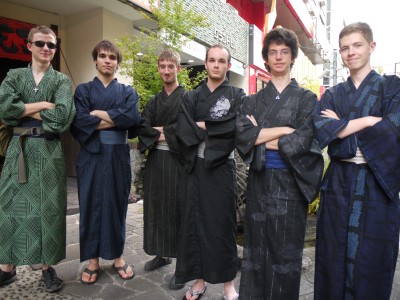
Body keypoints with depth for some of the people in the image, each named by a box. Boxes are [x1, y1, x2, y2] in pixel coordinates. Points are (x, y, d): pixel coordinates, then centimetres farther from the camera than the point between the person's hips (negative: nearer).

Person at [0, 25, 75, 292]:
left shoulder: (61, 80, 5)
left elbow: (62, 115, -12)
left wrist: (24, 111, -7)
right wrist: (42, 105, -10)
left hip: (49, 151, -1)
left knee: (47, 209, 3)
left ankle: (48, 267, 18)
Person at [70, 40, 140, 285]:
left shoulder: (128, 92, 10)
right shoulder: (83, 90, 8)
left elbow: (133, 118, -11)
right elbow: (79, 121, -9)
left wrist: (98, 114, -9)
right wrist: (116, 120, -10)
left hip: (118, 156, 0)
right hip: (91, 156, 0)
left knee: (116, 204, 7)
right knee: (91, 204, 4)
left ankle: (118, 256, 21)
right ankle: (93, 260, 18)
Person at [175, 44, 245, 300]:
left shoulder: (237, 95, 4)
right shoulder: (192, 97, 10)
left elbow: (235, 125, -15)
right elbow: (183, 129, -6)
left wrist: (201, 125, -8)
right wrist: (216, 130, -14)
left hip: (222, 167, -2)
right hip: (196, 167, 3)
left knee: (222, 222, 4)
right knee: (195, 220, 6)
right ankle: (200, 278, 22)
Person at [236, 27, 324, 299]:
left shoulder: (306, 98, 4)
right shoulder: (253, 101, 9)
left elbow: (303, 141, -11)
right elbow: (241, 136, -8)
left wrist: (259, 136, -7)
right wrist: (284, 129, -13)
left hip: (289, 183, -2)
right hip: (259, 182, 2)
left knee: (285, 252, 8)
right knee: (256, 249, 10)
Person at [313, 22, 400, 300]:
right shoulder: (332, 95, 11)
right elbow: (321, 131, -8)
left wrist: (342, 125, -9)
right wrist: (369, 121, -14)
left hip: (378, 182, -2)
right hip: (339, 183, 2)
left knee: (372, 259, 7)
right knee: (335, 257, 9)